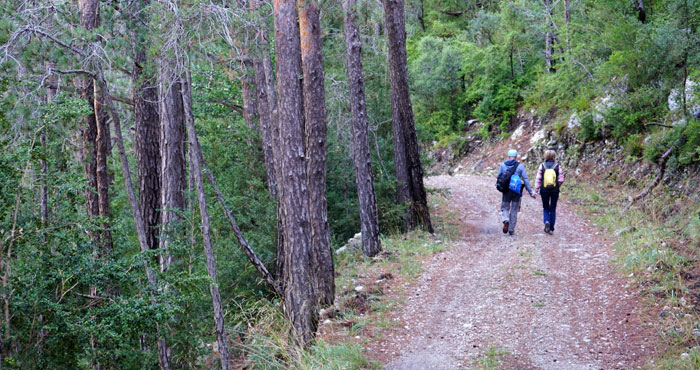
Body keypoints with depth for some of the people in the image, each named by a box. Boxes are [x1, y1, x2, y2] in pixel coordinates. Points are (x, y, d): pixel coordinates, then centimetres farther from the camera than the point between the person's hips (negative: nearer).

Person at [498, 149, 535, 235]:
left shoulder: (503, 165, 0)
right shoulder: (520, 166, -3)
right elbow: (525, 180, -5)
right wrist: (531, 192, -3)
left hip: (506, 191, 0)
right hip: (517, 192, 0)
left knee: (505, 208, 12)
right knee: (514, 210, 9)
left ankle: (506, 220, -18)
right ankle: (511, 229, 11)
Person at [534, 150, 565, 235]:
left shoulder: (542, 166, -4)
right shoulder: (557, 166, -4)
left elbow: (538, 179, -6)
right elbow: (561, 180, -5)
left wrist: (536, 190, -3)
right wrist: (557, 187, 13)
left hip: (544, 190, 0)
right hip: (555, 191, 0)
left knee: (546, 208, 15)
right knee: (553, 209, 11)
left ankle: (547, 221, -12)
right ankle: (551, 228, 11)